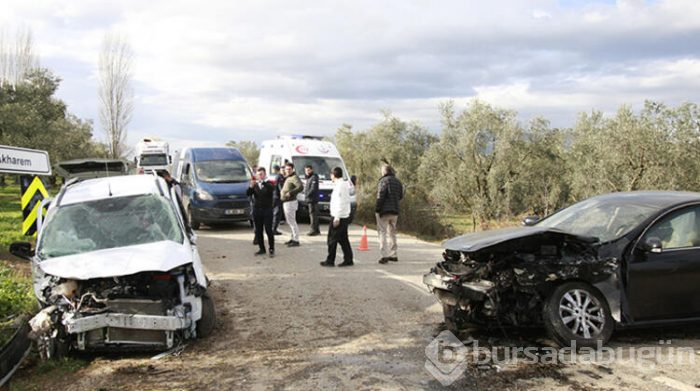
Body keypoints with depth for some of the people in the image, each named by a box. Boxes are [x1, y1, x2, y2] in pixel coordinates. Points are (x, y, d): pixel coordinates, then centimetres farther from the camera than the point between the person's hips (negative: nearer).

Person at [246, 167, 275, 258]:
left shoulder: (269, 184, 1)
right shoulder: (255, 185, 10)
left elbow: (272, 189, -22)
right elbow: (248, 194, -1)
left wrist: (263, 182, -31)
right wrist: (251, 186, -19)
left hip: (267, 210, -4)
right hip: (257, 210, 4)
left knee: (269, 230, -6)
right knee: (258, 231, 7)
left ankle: (271, 249, 2)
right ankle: (262, 249, 16)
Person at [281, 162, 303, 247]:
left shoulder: (294, 177, -13)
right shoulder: (286, 178, 16)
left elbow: (300, 187, -27)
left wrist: (290, 193, -28)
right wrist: (282, 191, 12)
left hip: (290, 202, -10)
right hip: (285, 202, 10)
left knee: (292, 222, -8)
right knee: (289, 221, 16)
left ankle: (296, 241, -5)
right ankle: (293, 238, 24)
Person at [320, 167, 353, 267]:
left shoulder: (339, 186, -15)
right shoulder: (345, 184, 14)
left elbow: (339, 203, -20)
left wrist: (336, 217, -20)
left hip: (338, 217, -9)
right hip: (345, 216, 9)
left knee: (332, 239, -1)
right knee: (343, 239, 11)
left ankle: (330, 260, 4)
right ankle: (348, 260, 11)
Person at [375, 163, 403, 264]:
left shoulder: (384, 181, -11)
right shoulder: (398, 182, 11)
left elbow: (381, 196, -17)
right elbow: (401, 196, 17)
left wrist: (377, 209, -14)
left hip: (384, 211, -7)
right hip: (395, 211, 7)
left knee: (382, 233, -3)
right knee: (392, 232, 17)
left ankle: (385, 255, -9)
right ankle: (393, 255, 21)